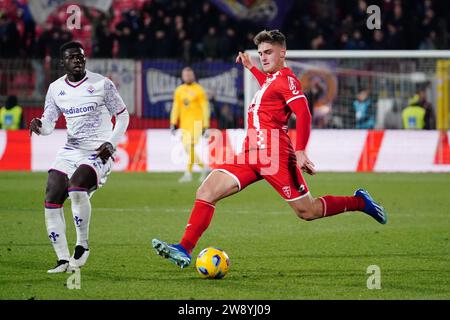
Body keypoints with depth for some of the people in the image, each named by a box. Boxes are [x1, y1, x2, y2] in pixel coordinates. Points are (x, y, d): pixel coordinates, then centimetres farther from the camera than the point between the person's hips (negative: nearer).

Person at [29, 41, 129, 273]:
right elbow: (48, 125, 11)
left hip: (98, 152, -6)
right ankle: (63, 260, 0)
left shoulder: (102, 84, -4)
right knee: (52, 199, -8)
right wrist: (39, 126, -14)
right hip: (70, 150, 6)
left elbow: (122, 116, 3)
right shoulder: (55, 88, 8)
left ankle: (82, 246, -14)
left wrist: (111, 143, -11)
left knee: (76, 186, -31)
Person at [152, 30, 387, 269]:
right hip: (250, 154, 9)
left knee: (307, 212, -3)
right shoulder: (272, 79, 21)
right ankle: (184, 250, -13)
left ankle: (360, 202, 19)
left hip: (273, 153, -9)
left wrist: (300, 152, -27)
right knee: (206, 192, -8)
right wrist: (250, 68, 49)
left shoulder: (286, 78, -6)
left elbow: (303, 114, -18)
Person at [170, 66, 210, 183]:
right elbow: (175, 107, 15)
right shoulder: (179, 90, 12)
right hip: (184, 123, 6)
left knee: (190, 146, -15)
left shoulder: (198, 90, -3)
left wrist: (205, 125, -6)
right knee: (187, 147, 5)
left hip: (195, 123, -6)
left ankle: (188, 173, -13)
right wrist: (173, 123, 7)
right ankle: (204, 166, 23)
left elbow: (205, 108, -3)